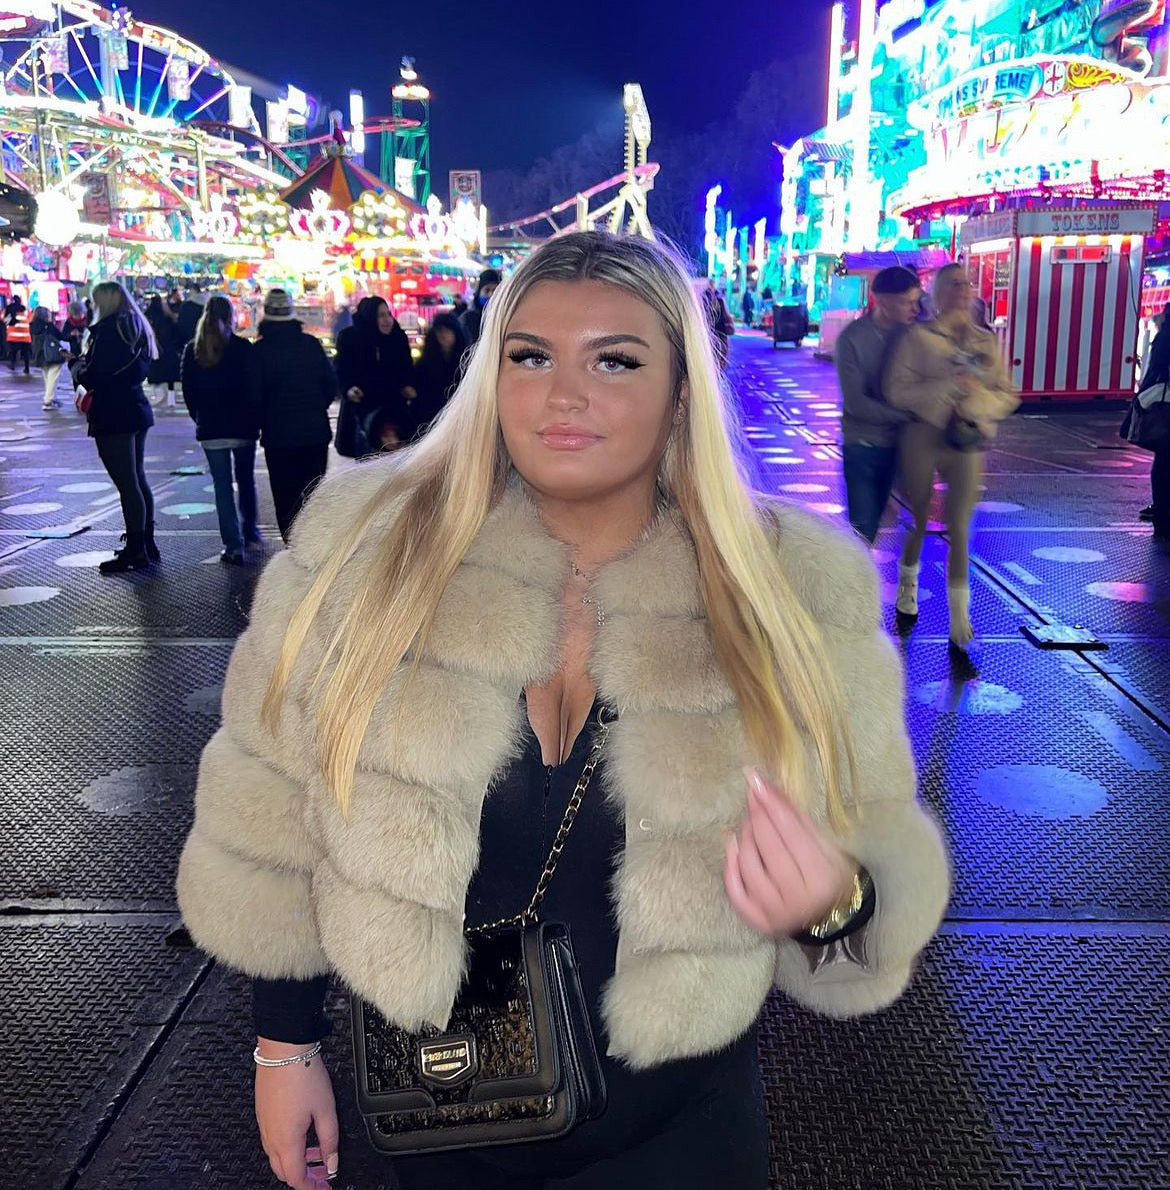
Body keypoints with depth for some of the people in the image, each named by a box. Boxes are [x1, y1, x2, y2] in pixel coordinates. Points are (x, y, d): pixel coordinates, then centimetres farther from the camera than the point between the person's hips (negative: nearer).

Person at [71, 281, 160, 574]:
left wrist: (76, 365, 4)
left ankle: (136, 551, -3)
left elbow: (90, 376, -18)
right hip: (137, 410, 9)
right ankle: (146, 544, 23)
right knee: (138, 479, 15)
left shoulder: (107, 330, -14)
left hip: (112, 416, -9)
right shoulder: (138, 328, 13)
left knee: (127, 485, -6)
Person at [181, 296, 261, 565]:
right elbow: (255, 388, -7)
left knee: (222, 486, 3)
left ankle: (233, 546, -2)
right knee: (245, 479, 19)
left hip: (210, 428, 1)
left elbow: (188, 391, 4)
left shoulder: (192, 351, 1)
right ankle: (250, 531, 31)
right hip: (243, 426, -1)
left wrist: (200, 419, 16)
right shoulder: (243, 348, -7)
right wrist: (256, 420, 4)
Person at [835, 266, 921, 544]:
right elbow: (855, 403, -18)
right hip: (862, 445, -4)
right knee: (863, 525, -7)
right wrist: (908, 415, -19)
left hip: (894, 443, 5)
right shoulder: (852, 338, -14)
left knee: (875, 519, 14)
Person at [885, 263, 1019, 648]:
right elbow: (898, 391, -11)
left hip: (968, 441, 2)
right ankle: (907, 584, 40)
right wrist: (948, 388, -19)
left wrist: (977, 399, -13)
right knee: (919, 519, 14)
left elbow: (1007, 396, 7)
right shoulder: (918, 336, -3)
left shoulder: (986, 341, 8)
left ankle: (960, 615, 1)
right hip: (922, 438, -1)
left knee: (958, 528, -4)